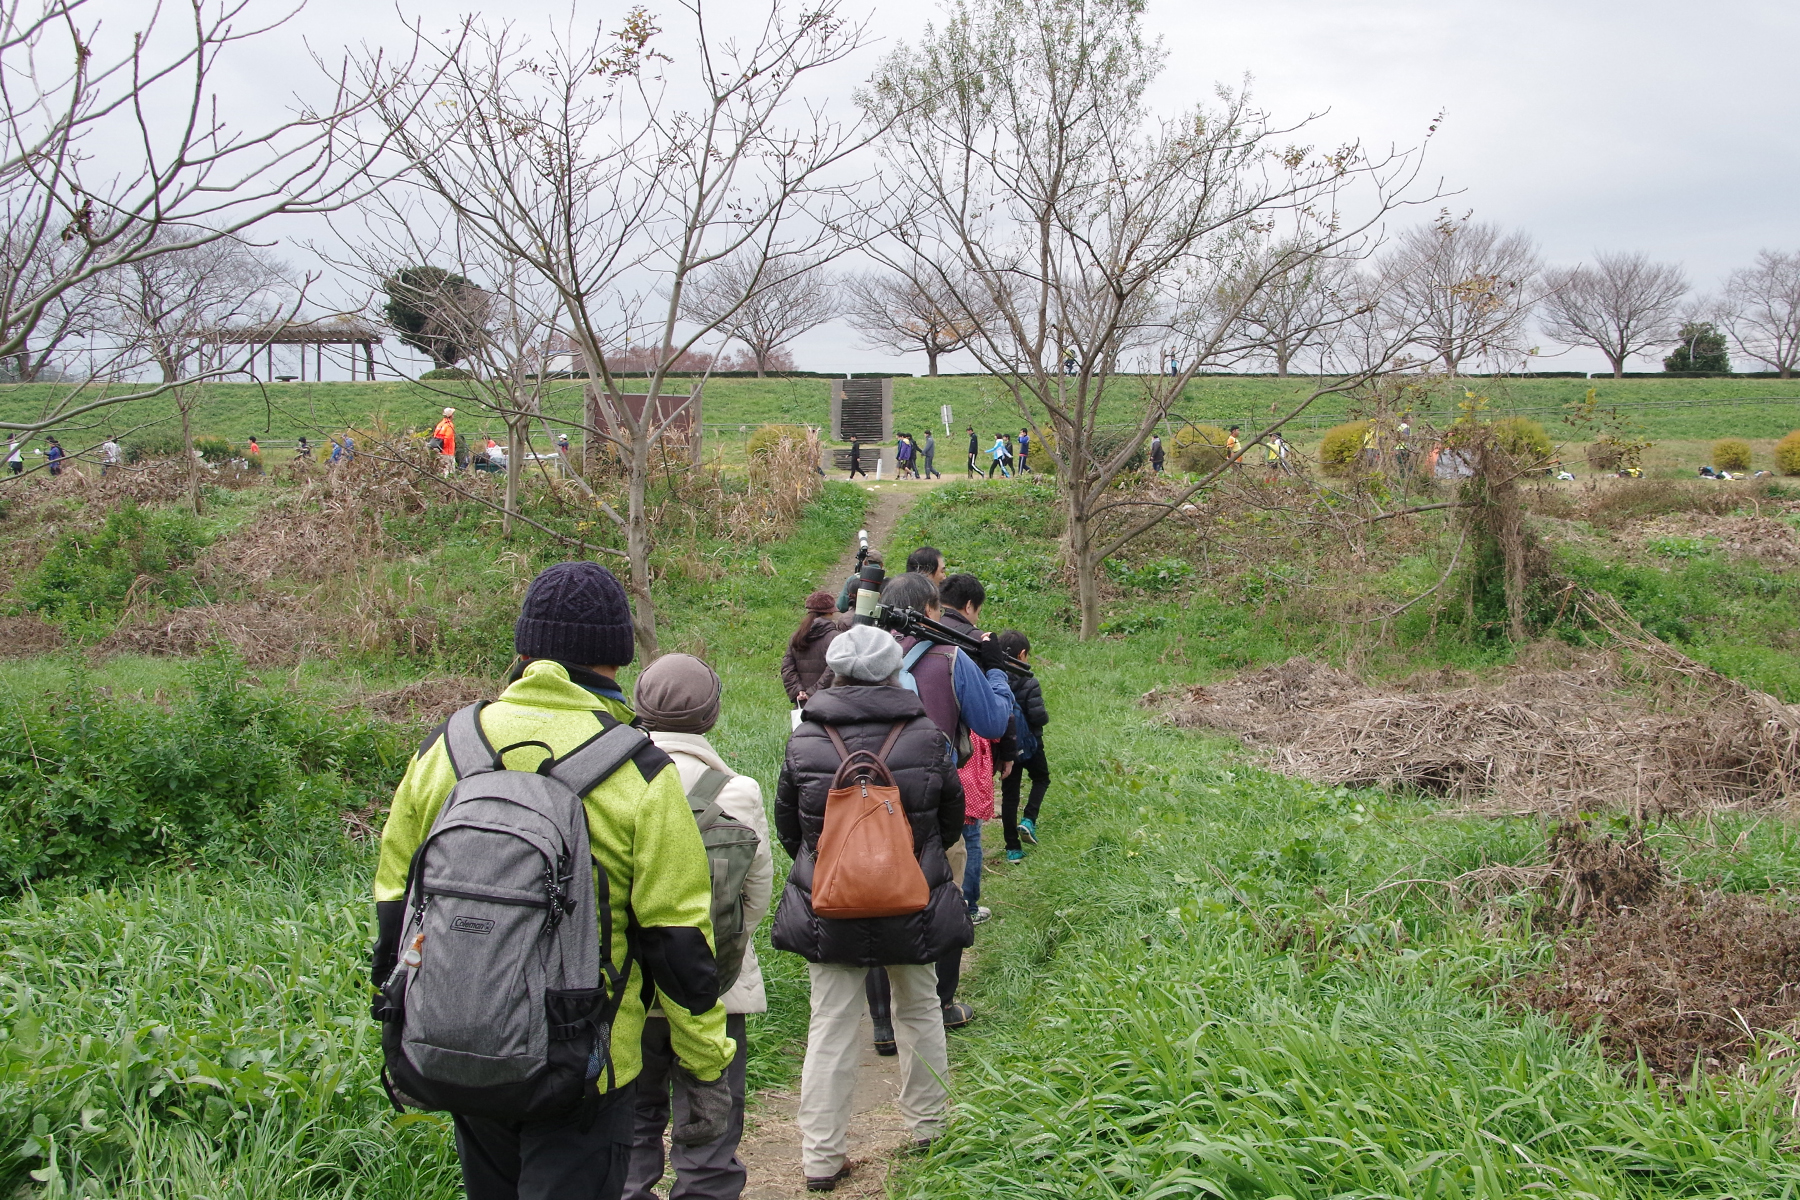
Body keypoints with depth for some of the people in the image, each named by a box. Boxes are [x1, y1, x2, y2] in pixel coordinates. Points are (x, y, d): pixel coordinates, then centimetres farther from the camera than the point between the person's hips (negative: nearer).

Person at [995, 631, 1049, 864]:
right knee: (1041, 779, 25)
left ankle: (1012, 848, 13)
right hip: (1028, 745, -3)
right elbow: (1039, 716, -23)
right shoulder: (1029, 683, -21)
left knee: (1009, 794, 11)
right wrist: (1044, 717, -1)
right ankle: (1028, 820, 4)